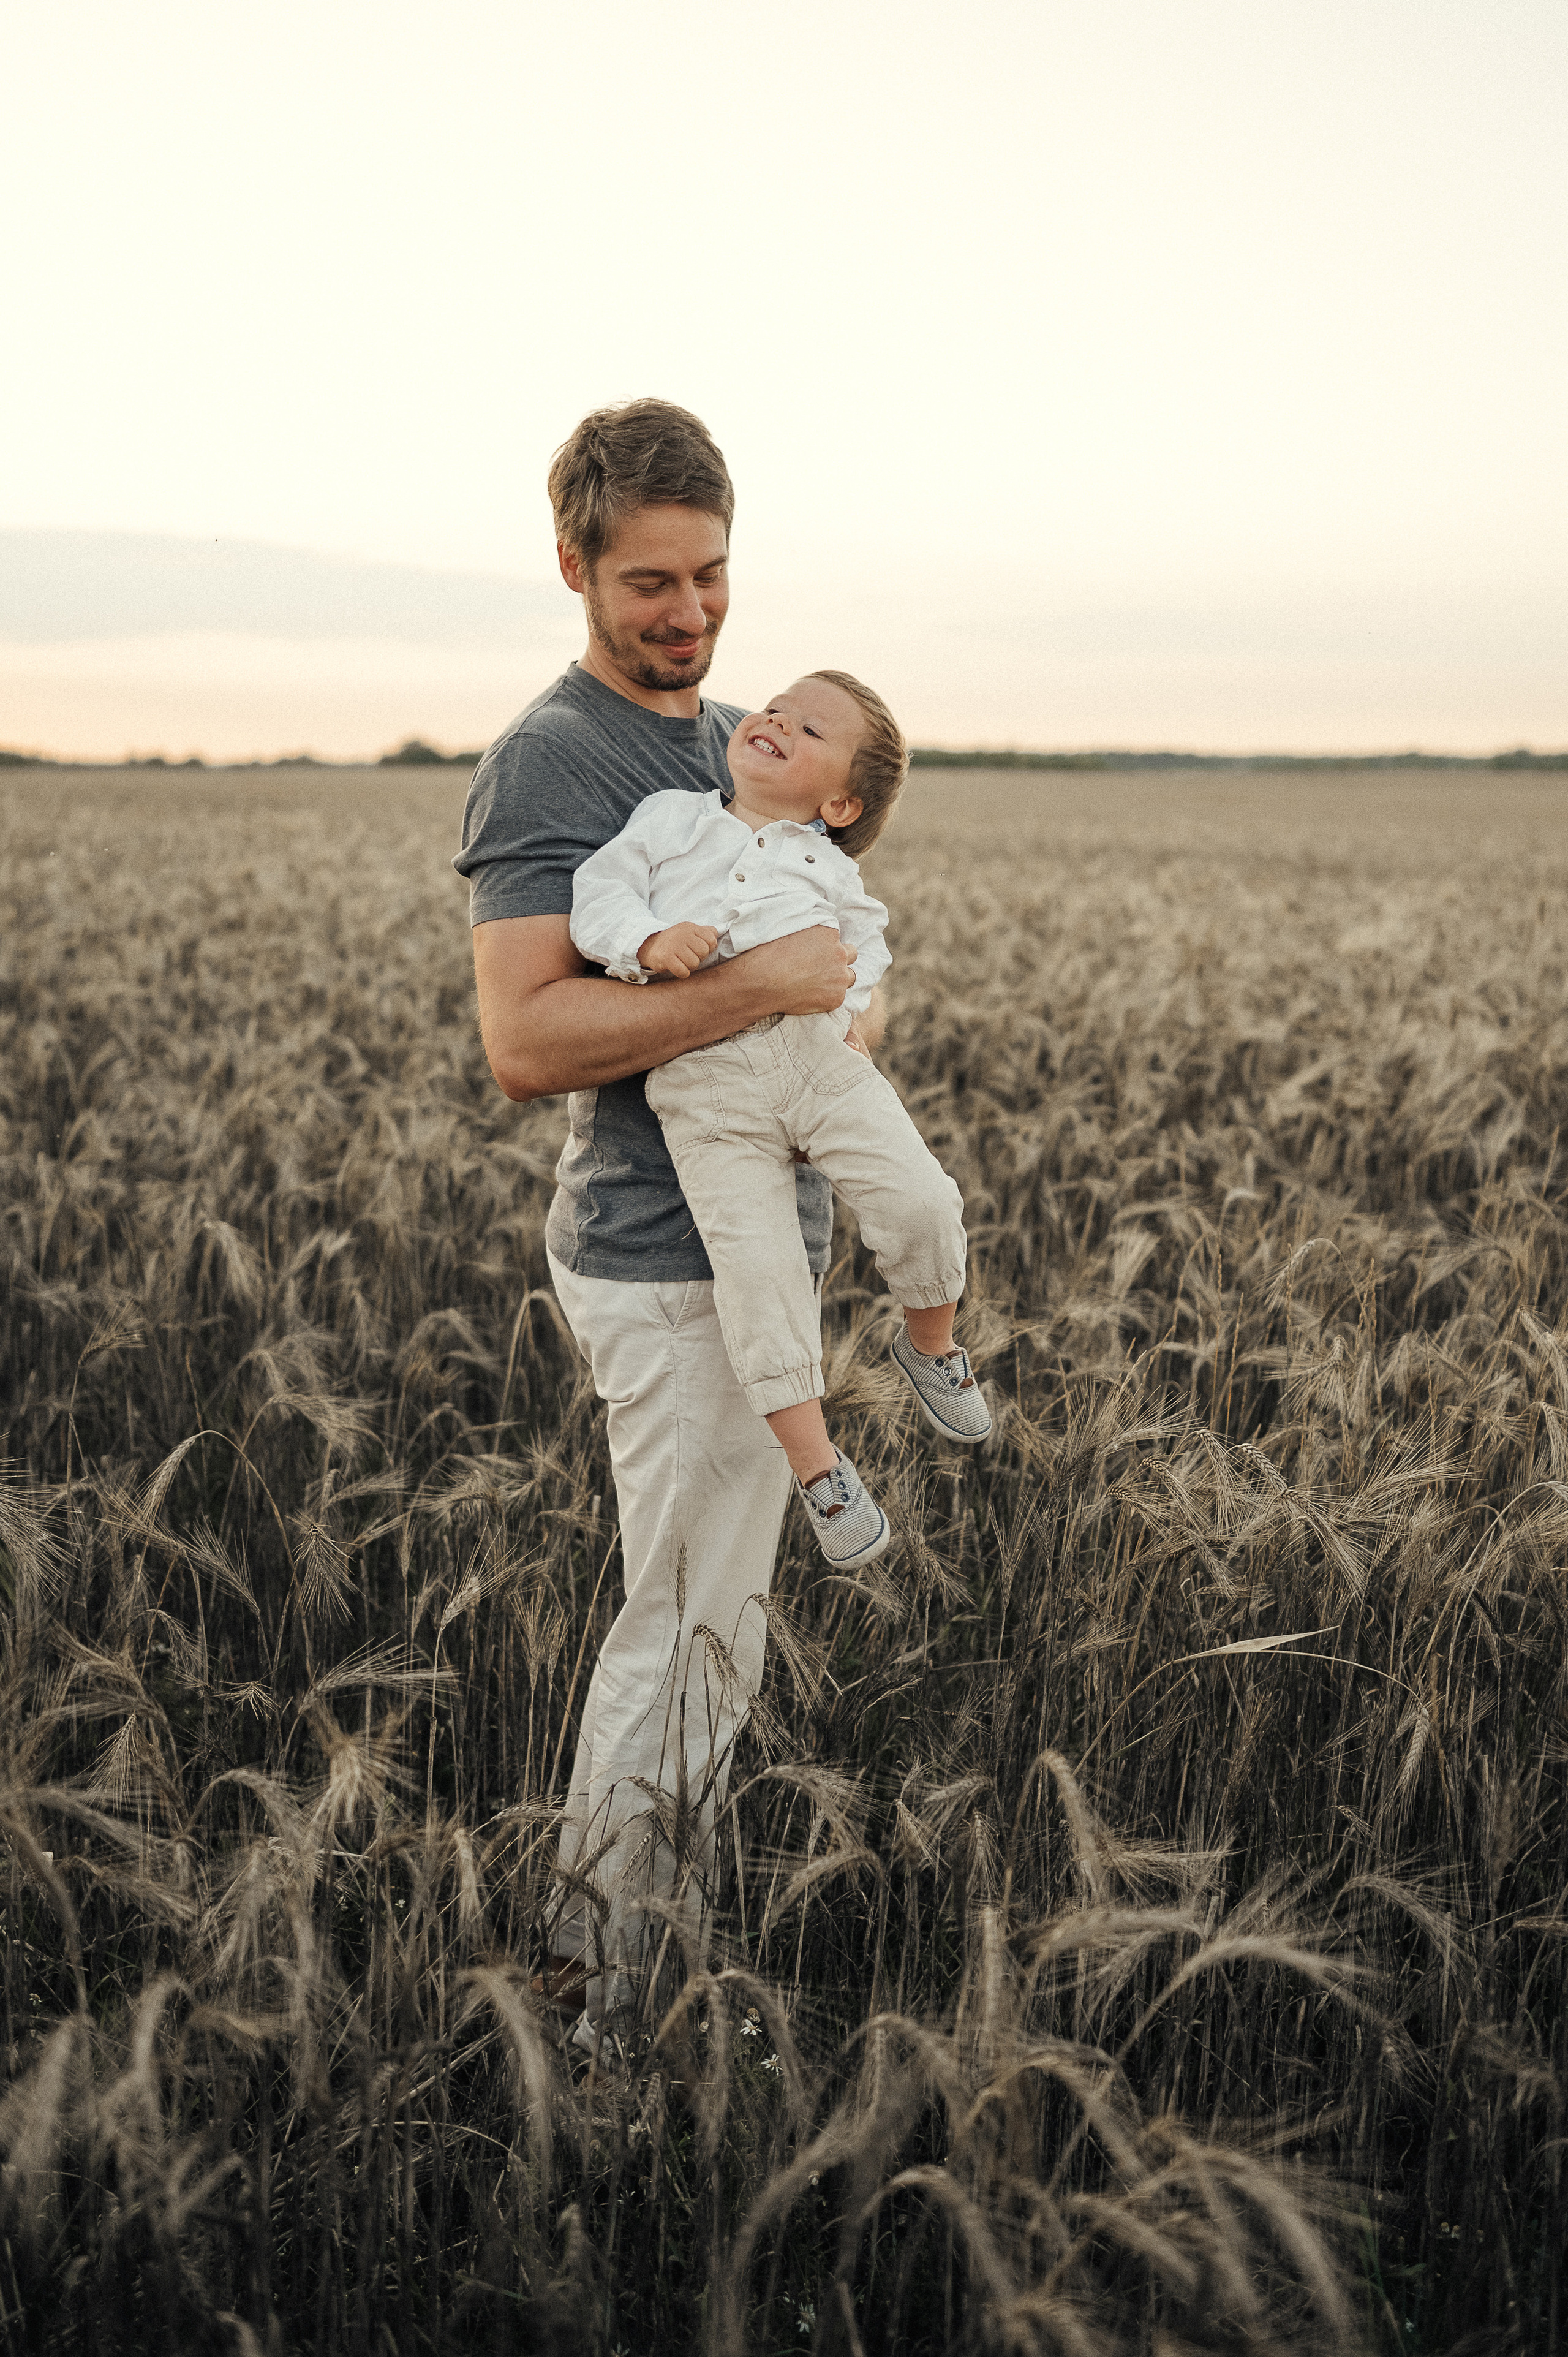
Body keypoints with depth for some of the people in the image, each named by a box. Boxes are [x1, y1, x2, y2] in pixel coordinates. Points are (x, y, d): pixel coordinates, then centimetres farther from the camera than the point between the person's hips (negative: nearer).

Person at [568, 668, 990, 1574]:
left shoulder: (830, 869, 18)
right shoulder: (670, 819, 15)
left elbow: (868, 945, 26)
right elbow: (597, 894, 7)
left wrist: (843, 994, 3)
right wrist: (649, 941, -14)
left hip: (819, 1056, 2)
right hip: (706, 1090, -2)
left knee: (920, 1200, -14)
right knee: (757, 1265, -15)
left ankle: (930, 1341, 19)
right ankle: (815, 1459, -3)